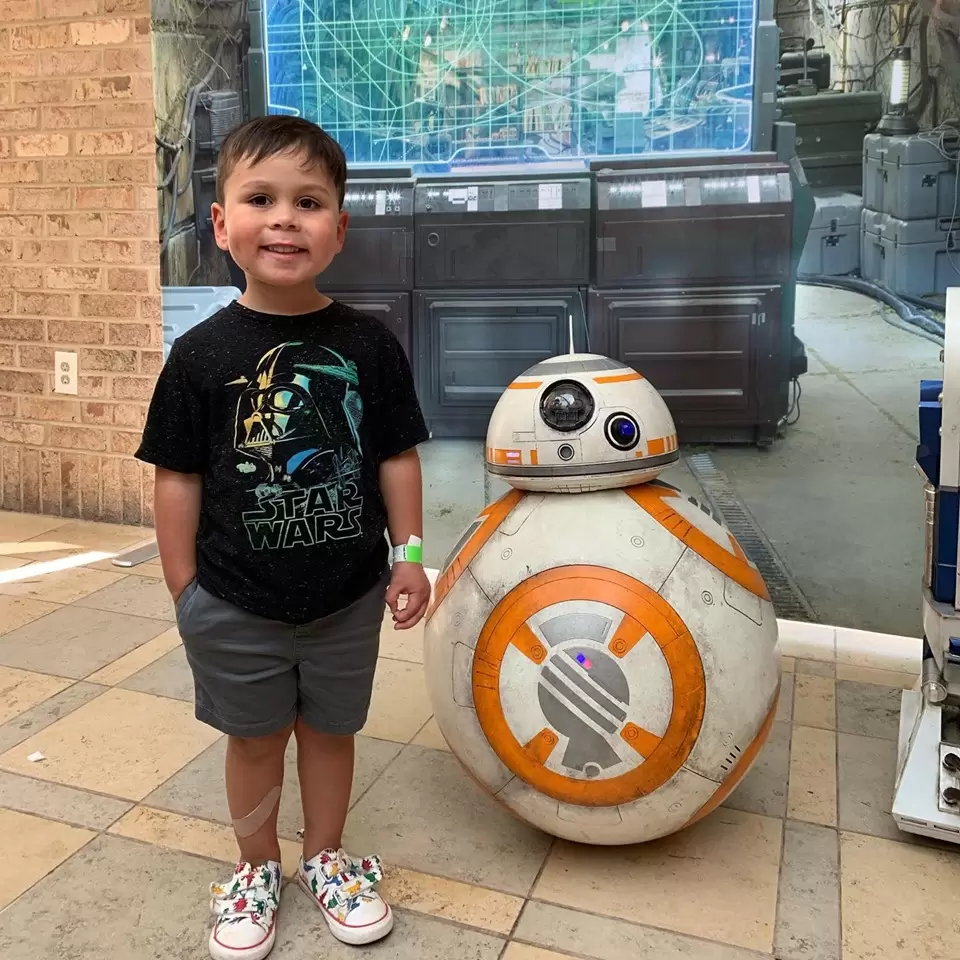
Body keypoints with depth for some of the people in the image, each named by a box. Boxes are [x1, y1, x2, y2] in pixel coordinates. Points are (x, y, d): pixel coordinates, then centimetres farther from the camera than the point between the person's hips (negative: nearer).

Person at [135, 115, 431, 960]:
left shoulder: (369, 345, -8)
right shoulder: (202, 354, -11)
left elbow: (397, 457, -1)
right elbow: (178, 478, -5)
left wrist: (409, 555, -2)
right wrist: (185, 590, -3)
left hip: (348, 597, 1)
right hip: (236, 605, 0)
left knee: (331, 731, 19)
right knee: (254, 741, 18)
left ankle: (325, 858, 43)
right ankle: (257, 867, 42)